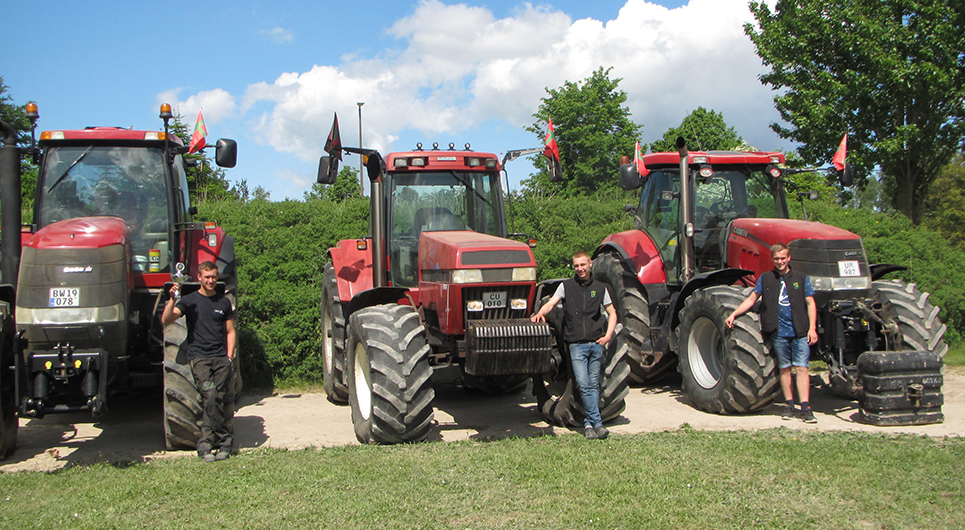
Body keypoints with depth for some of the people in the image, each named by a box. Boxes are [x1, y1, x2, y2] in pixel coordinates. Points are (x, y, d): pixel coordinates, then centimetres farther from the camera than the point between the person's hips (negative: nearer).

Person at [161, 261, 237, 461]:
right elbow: (166, 320, -6)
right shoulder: (190, 300, 7)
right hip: (199, 357, -2)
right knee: (211, 395, -19)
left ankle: (205, 444, 1)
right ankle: (225, 440, -10)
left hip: (221, 358, 3)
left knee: (219, 399, -8)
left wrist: (229, 356, 6)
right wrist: (172, 299, -20)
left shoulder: (224, 302, 15)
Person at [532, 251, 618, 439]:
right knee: (583, 385, -11)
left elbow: (612, 313, 16)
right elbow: (551, 304, -3)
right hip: (577, 344, -2)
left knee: (593, 385, 5)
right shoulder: (566, 286, 8)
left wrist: (608, 336, 2)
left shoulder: (599, 288, 12)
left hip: (597, 343, 2)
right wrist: (540, 313, -25)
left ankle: (589, 424, 13)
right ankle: (597, 423, -7)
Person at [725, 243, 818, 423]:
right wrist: (733, 315, -1)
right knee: (784, 369, 7)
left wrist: (812, 328, -5)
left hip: (800, 332, -1)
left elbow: (810, 303, 4)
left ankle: (806, 408, -7)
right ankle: (789, 405, 15)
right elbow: (751, 300, 9)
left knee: (801, 368, -5)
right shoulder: (765, 278, 8)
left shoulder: (801, 278, 5)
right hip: (779, 332, 1)